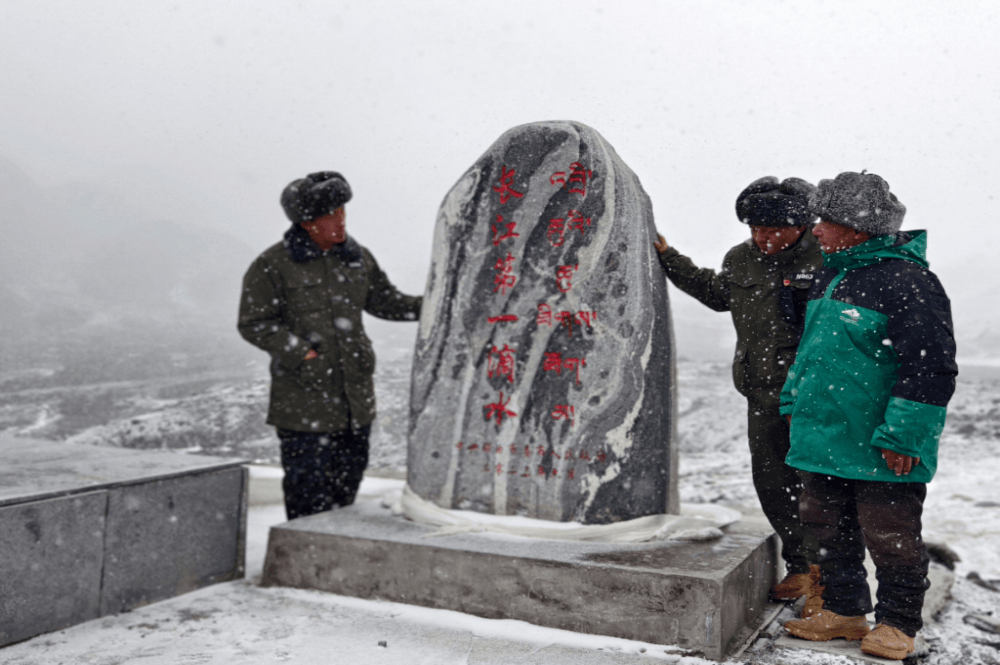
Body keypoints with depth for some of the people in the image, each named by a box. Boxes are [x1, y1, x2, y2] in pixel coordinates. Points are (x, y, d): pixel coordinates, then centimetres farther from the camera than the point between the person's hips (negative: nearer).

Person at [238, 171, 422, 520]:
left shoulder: (357, 257, 9)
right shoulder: (273, 265, -8)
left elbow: (386, 302, 17)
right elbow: (254, 324, -6)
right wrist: (300, 353, -17)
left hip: (355, 397, 6)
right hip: (303, 400, -5)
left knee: (349, 478, 16)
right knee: (308, 485, -2)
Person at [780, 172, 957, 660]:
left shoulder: (908, 282, -16)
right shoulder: (831, 276, 13)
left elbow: (931, 368, -19)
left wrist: (901, 436, -20)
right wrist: (795, 402, 21)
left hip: (879, 452, -8)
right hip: (825, 438, 9)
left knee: (890, 538, 6)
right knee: (830, 530, 16)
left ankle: (898, 624, 23)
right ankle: (843, 611, 31)